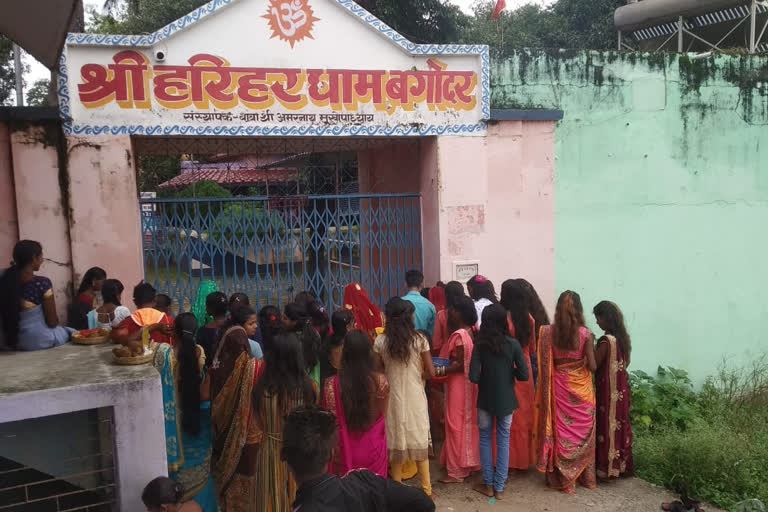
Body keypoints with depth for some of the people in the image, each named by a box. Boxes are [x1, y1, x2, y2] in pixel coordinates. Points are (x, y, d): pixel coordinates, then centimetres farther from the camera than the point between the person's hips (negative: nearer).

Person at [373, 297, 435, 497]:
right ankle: (426, 490, 20)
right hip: (415, 398, -1)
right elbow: (430, 372, -6)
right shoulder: (419, 339, -10)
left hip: (393, 398, 1)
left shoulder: (380, 341, -7)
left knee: (396, 442, 14)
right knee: (419, 441, 12)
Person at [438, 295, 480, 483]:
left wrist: (439, 371, -18)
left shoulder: (459, 335, -22)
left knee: (456, 424, 0)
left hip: (458, 384, -9)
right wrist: (444, 364, 10)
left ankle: (457, 471, 8)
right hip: (470, 383, 9)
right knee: (468, 422, 17)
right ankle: (469, 463, 28)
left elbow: (460, 365, -21)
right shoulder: (472, 332, 4)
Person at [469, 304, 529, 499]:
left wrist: (485, 377, 5)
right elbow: (524, 375, -11)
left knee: (485, 439, 15)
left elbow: (473, 377, -16)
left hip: (486, 399, -1)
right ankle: (499, 487, 17)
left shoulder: (480, 344, -13)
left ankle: (488, 484, 21)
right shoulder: (513, 344, -11)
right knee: (503, 440, 11)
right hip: (506, 400, 1)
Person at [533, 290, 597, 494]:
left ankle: (562, 477, 20)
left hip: (558, 387, 1)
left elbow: (545, 363, -8)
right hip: (580, 388, 0)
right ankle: (586, 477, 27)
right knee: (582, 432, 14)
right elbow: (592, 366, -11)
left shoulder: (548, 332, -9)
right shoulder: (585, 333, -12)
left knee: (560, 431, 12)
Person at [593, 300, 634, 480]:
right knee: (620, 426, 15)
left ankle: (607, 467, 11)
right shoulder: (624, 338, 5)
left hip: (609, 391, -8)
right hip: (622, 390, 8)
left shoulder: (606, 340, -21)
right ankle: (623, 465, 25)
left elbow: (593, 365, -17)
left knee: (607, 427, 3)